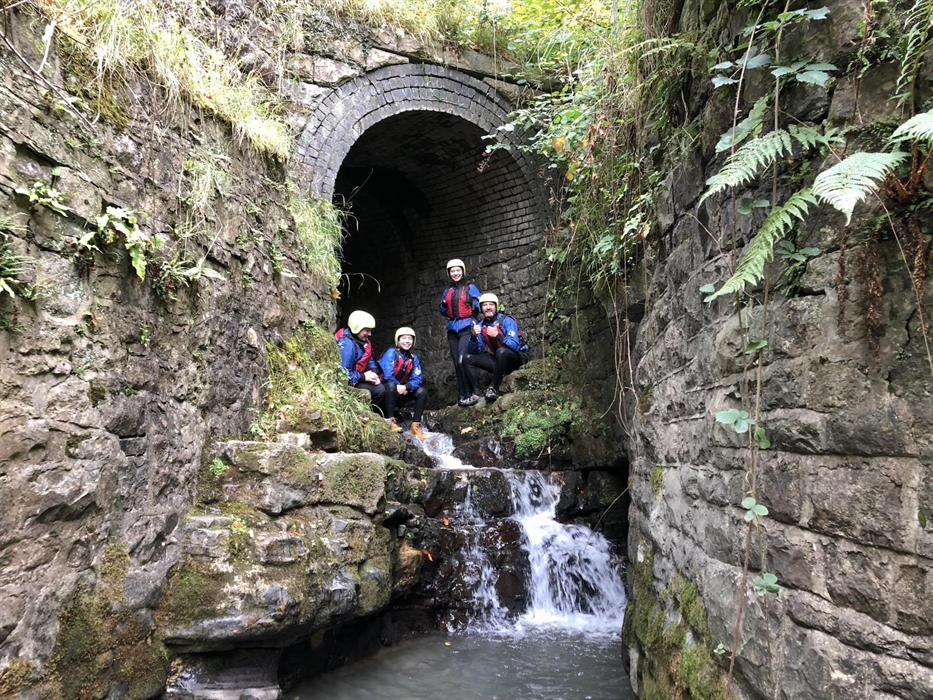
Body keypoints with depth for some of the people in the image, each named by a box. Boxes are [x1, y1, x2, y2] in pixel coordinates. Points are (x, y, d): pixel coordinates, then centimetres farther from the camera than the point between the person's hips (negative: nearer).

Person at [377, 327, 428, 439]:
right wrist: (399, 387, -16)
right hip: (386, 391, -6)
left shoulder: (413, 358, 4)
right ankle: (390, 420, -31)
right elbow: (388, 375, -24)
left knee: (422, 391, -10)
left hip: (401, 393, 6)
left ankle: (416, 425, -11)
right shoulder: (391, 353, -12)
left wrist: (406, 387, -24)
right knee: (391, 385, -36)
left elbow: (416, 379, -6)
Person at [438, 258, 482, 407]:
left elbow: (479, 308, -1)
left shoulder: (470, 287, 1)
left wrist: (474, 303, -20)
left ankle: (468, 394, -16)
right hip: (452, 329, 5)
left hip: (466, 327, -5)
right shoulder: (448, 290, 15)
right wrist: (443, 305, -1)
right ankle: (461, 396, 7)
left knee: (462, 361, -20)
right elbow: (444, 312, 19)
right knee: (457, 364, 3)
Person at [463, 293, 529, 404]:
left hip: (517, 358, -6)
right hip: (500, 361, 6)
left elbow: (514, 346, -26)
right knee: (468, 358, -3)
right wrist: (474, 336, -20)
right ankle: (476, 393, -16)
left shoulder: (507, 321, -16)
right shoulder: (481, 325, 0)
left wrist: (497, 335, -37)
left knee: (501, 351, -37)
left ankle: (494, 388, -24)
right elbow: (476, 351, -1)